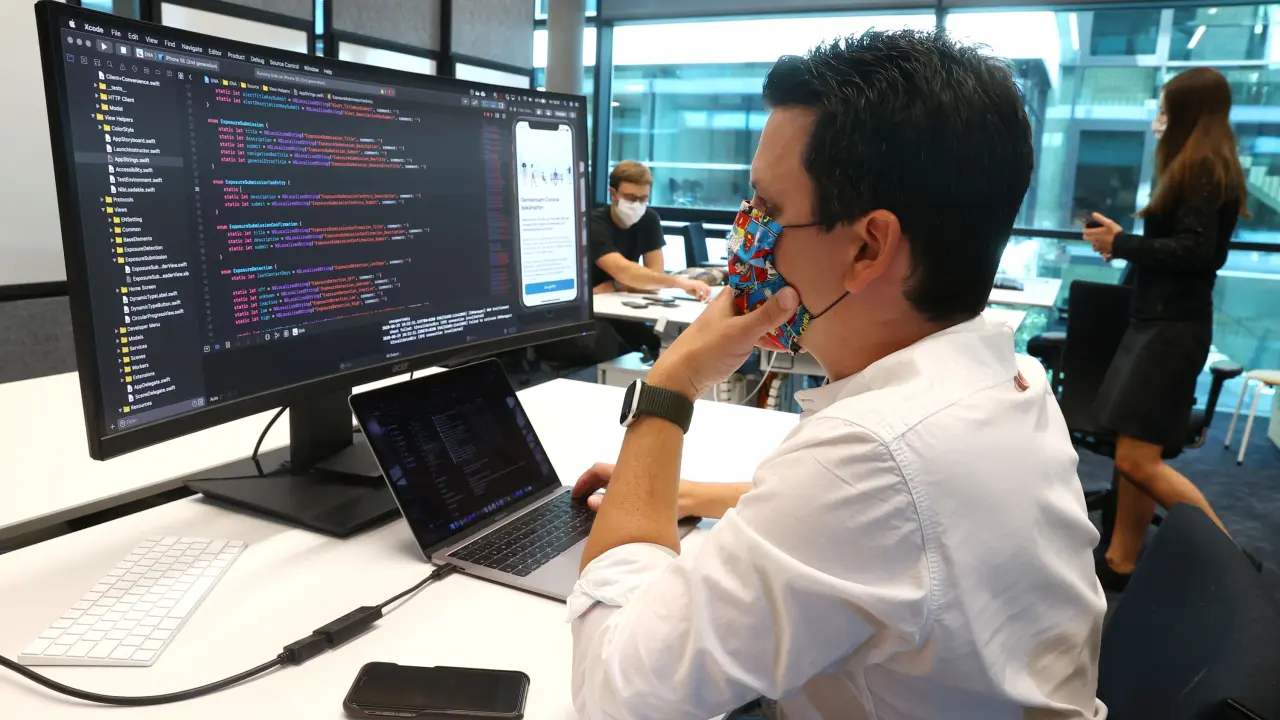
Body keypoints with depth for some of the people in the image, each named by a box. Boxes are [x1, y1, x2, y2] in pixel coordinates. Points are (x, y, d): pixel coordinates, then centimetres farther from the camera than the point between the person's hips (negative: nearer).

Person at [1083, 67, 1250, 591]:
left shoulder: (1203, 168, -12)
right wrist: (1126, 245, 9)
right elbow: (1195, 247, 16)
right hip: (1160, 319, 10)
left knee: (1137, 460, -9)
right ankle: (1120, 562, 18)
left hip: (1172, 326, -10)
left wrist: (1121, 244, -11)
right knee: (1136, 451, 11)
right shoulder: (1203, 169, 17)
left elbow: (1195, 252, -20)